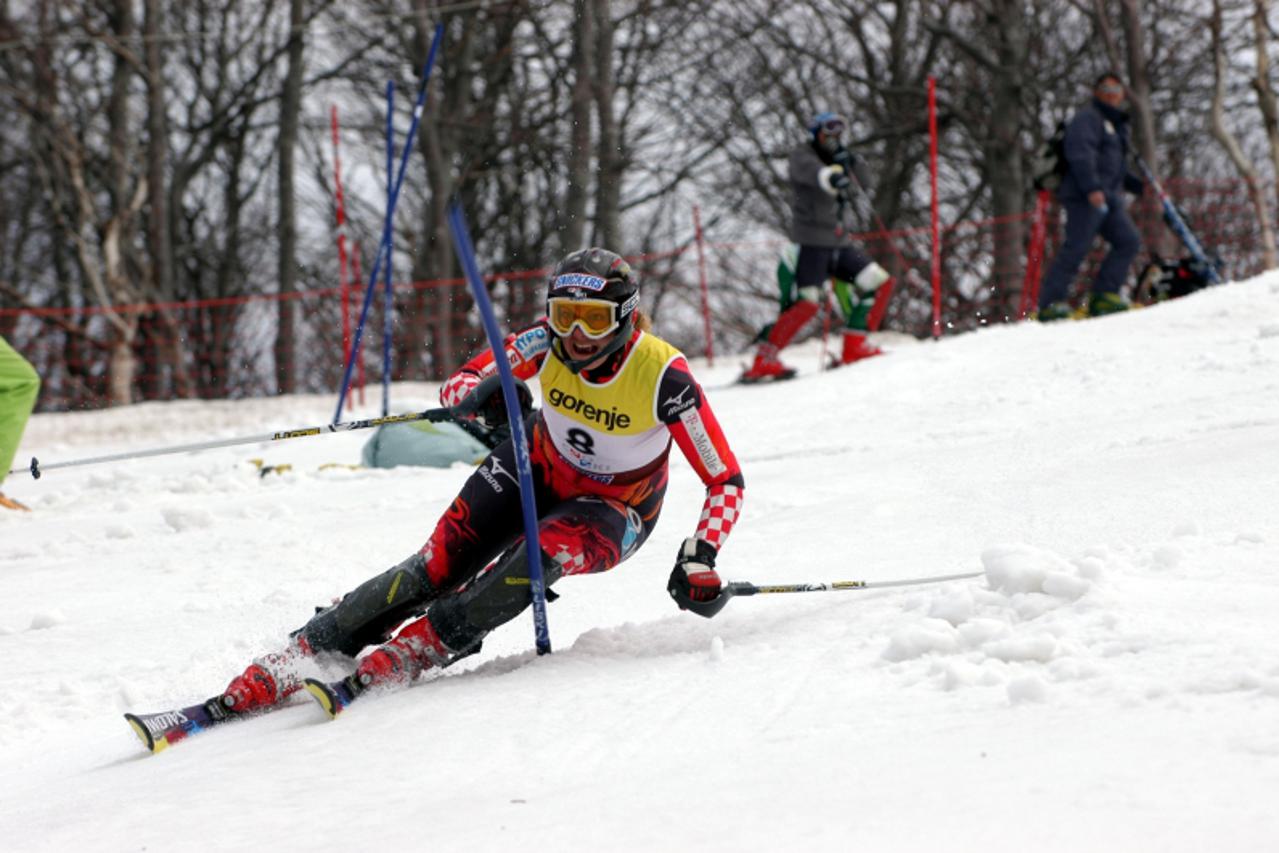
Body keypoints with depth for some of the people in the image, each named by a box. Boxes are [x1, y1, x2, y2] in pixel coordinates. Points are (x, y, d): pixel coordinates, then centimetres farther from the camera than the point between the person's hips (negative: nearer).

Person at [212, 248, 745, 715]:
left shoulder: (663, 376, -31)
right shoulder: (548, 342, -22)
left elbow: (726, 482, -24)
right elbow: (458, 385, -14)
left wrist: (701, 559, -38)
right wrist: (480, 395, -39)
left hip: (612, 510, -3)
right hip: (538, 466, 3)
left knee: (540, 555, -35)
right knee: (439, 565, -15)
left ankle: (413, 650, -28)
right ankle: (304, 652, -11)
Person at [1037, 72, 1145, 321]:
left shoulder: (1116, 125, 29)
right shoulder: (1088, 118, -2)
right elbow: (1080, 153, -17)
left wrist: (1138, 185, 25)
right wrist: (1092, 188, -27)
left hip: (1108, 198, 9)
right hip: (1086, 197, -9)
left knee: (1129, 241, -1)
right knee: (1076, 247, -14)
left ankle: (1103, 296, -1)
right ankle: (1050, 303, -14)